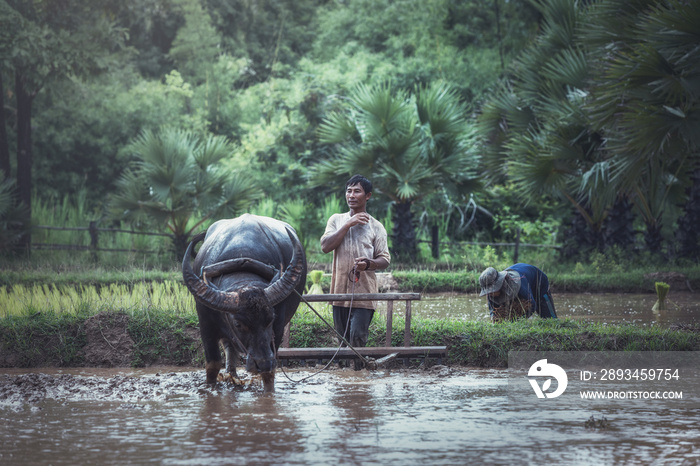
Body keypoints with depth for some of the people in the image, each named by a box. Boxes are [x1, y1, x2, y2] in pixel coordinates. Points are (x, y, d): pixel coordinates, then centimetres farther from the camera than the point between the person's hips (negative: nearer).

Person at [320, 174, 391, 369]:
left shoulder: (376, 227, 6)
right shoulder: (336, 220, 12)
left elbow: (384, 260, 3)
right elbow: (325, 246, -3)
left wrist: (369, 264, -20)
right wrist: (348, 225, -9)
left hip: (364, 293, -3)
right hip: (340, 290, 3)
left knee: (358, 338, -13)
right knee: (343, 341, 7)